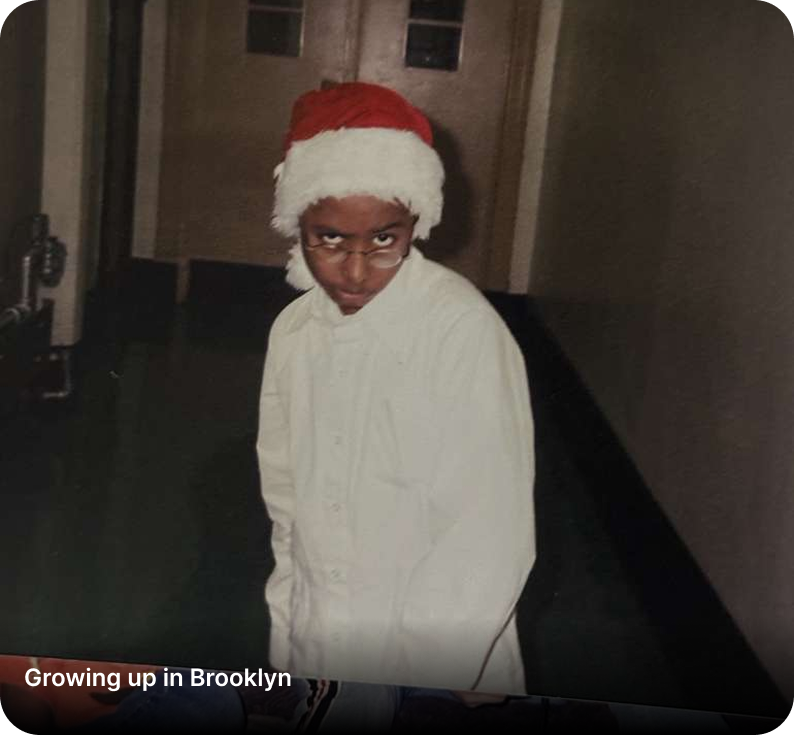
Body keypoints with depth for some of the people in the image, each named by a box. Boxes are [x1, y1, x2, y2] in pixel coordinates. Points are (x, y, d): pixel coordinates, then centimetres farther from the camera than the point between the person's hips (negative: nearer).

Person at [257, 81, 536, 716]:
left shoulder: (465, 331, -20)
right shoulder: (293, 330, -1)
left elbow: (490, 540, -20)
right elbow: (285, 496, 8)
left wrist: (422, 682, -21)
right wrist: (287, 642, 8)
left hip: (434, 670, -4)